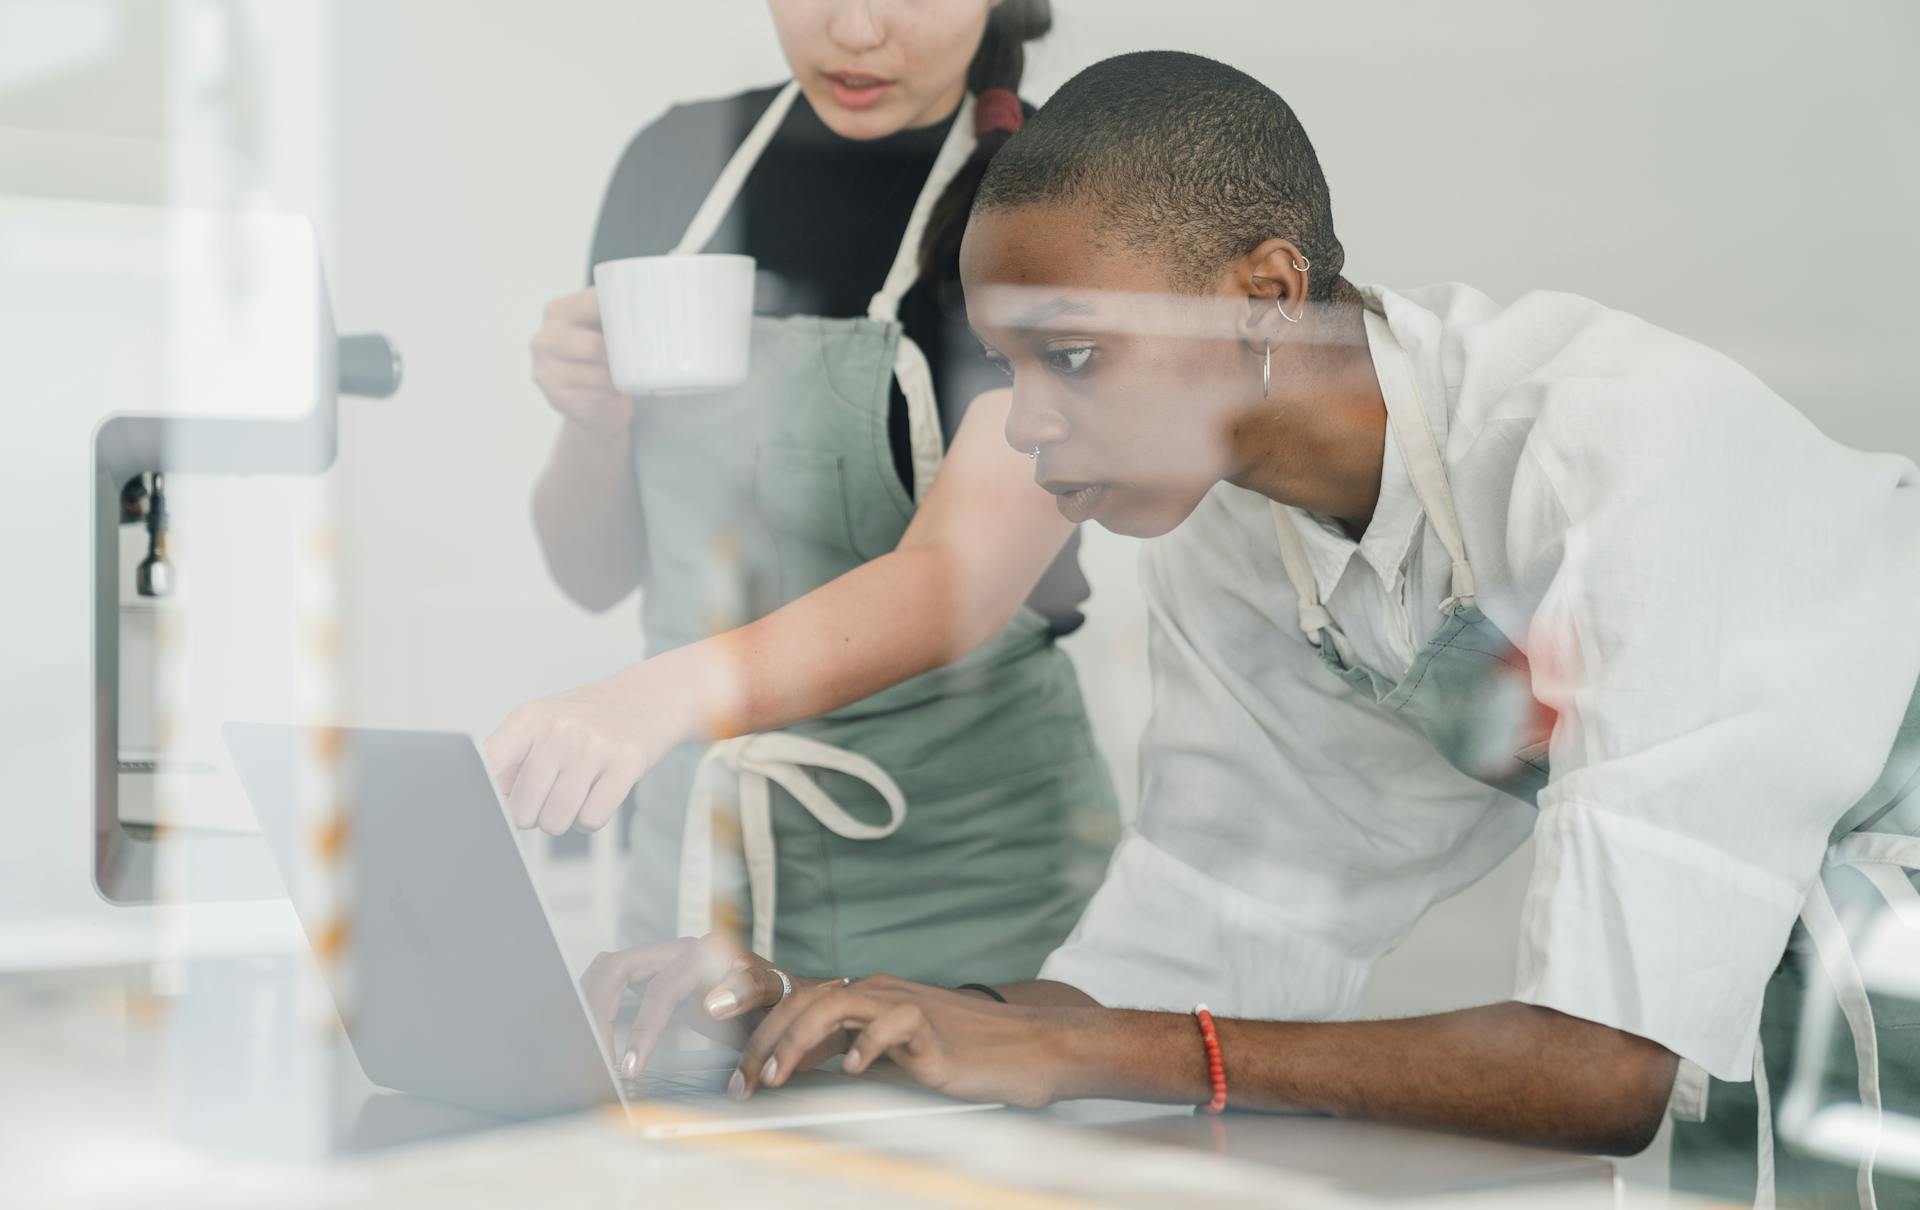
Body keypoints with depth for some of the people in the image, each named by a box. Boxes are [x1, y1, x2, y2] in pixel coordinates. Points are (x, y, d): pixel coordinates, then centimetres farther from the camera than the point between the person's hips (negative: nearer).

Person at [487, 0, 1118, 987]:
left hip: (966, 895, -4)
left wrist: (673, 690, -43)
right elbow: (594, 572, 9)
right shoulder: (676, 164, 2)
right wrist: (595, 427, -12)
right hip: (693, 858, 4)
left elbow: (961, 579, -27)